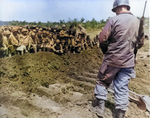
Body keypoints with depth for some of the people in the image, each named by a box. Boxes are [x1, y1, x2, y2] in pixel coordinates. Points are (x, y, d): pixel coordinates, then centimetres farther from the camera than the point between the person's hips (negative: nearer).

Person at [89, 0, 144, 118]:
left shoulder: (114, 20, -12)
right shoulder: (138, 22, 6)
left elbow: (102, 38, -13)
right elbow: (141, 42, 14)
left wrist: (106, 49, 6)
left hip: (112, 59, -4)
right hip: (128, 61, 5)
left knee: (103, 81, 13)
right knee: (122, 87, 11)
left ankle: (100, 107, 22)